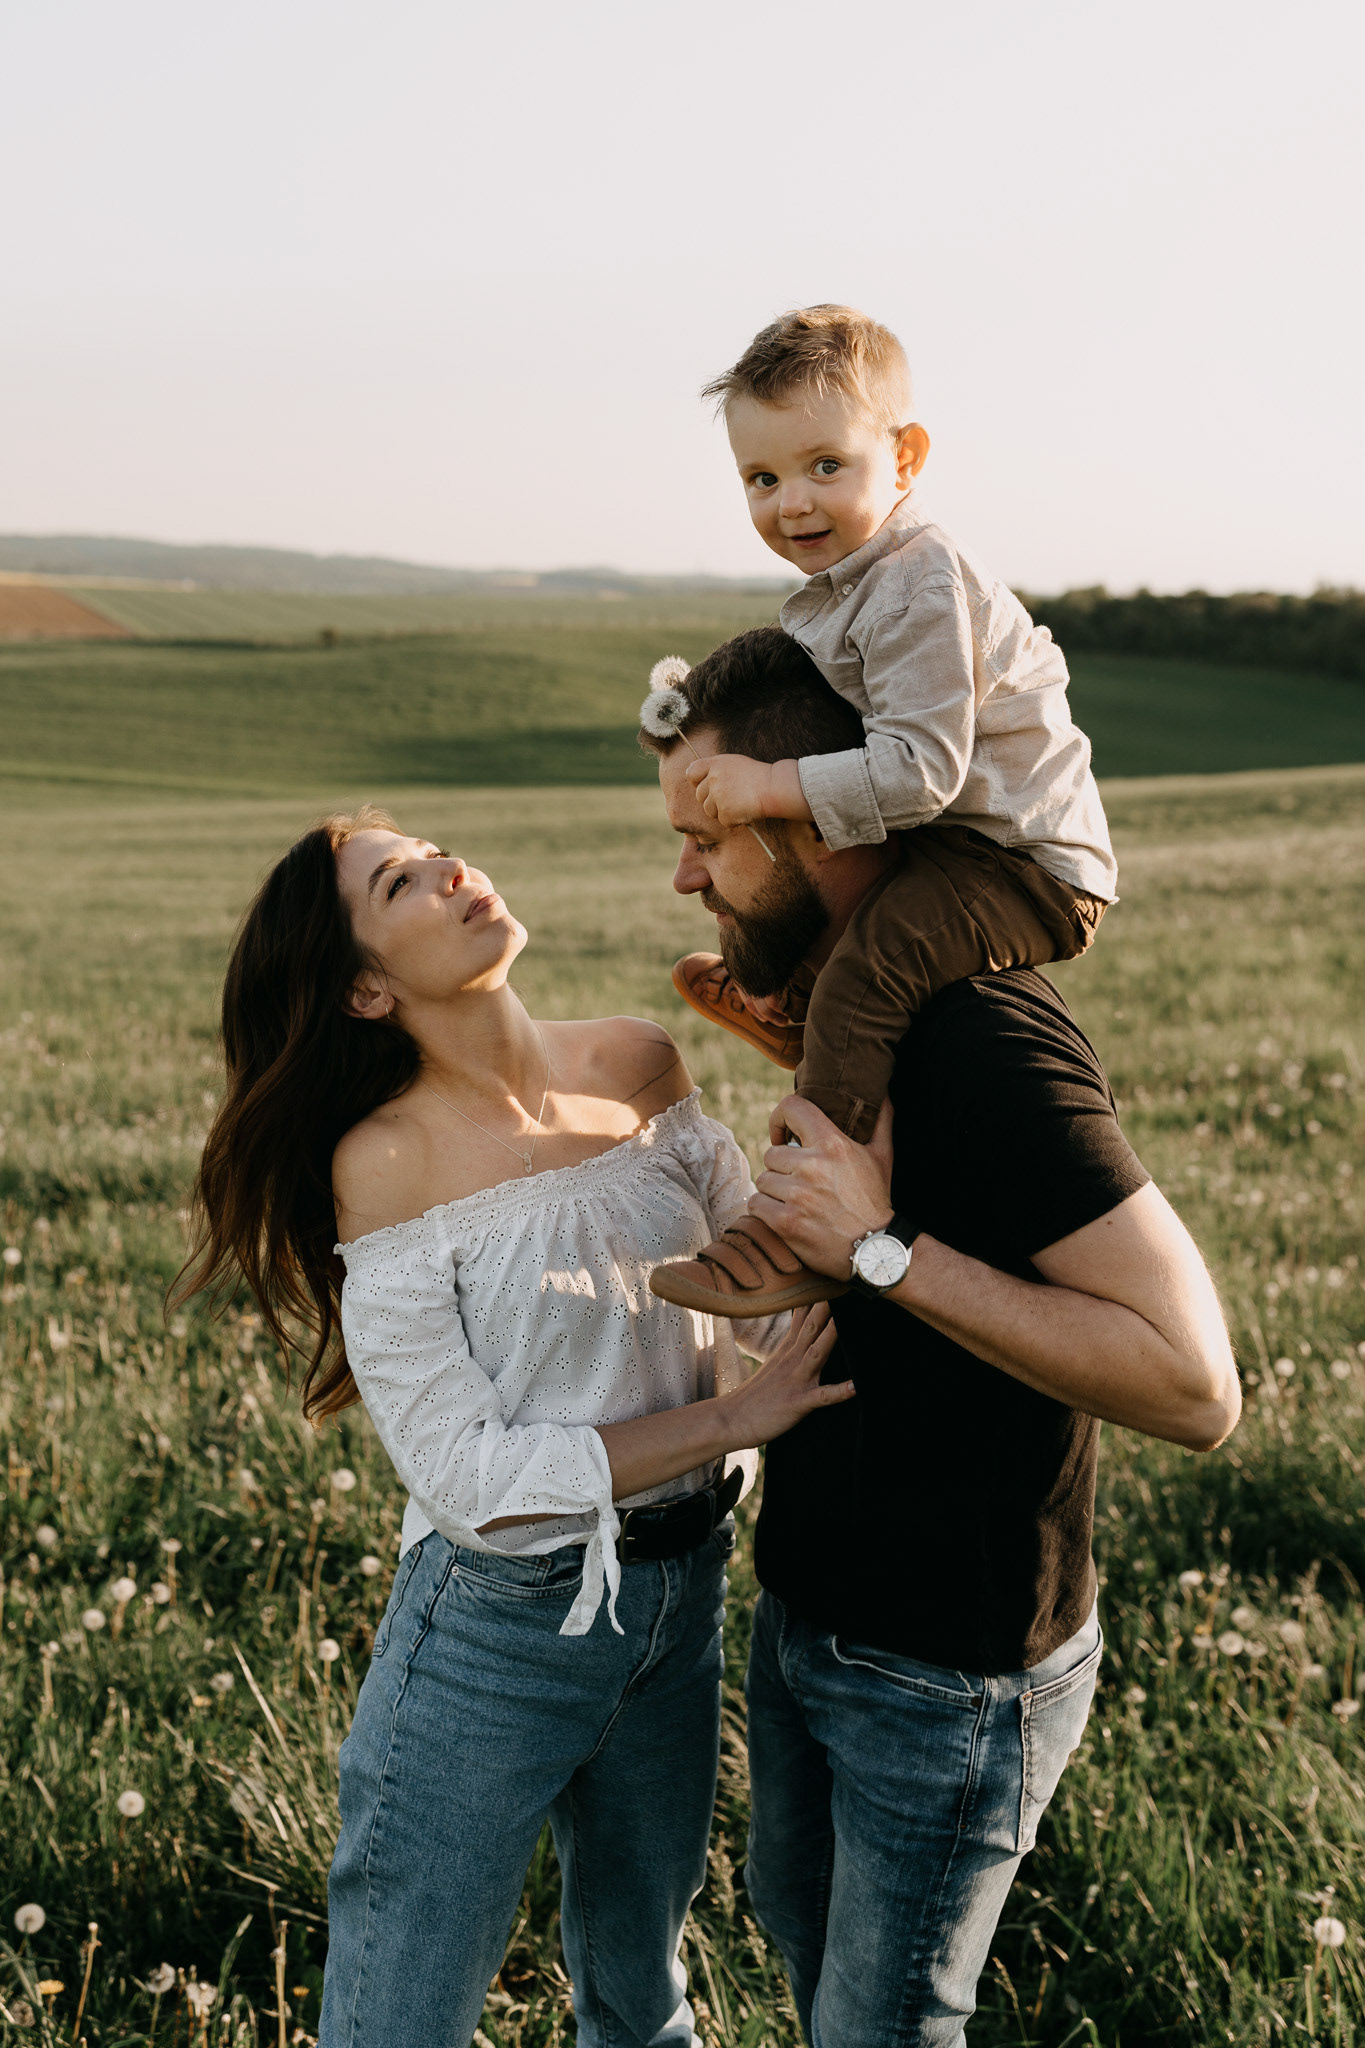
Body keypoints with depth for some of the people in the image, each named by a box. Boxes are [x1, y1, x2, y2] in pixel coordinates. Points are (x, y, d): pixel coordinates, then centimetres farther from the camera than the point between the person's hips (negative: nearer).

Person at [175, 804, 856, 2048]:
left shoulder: (640, 1069, -3)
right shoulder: (383, 1161, -18)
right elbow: (468, 1473, -19)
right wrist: (730, 1419, -20)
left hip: (681, 1591, 5)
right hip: (497, 1629, -5)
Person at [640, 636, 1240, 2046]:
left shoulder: (986, 1041, -29)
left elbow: (1192, 1383, -33)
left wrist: (882, 1249, -32)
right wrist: (779, 1244, 0)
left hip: (952, 1673, -9)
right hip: (809, 1608, 9)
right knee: (799, 1929, 28)